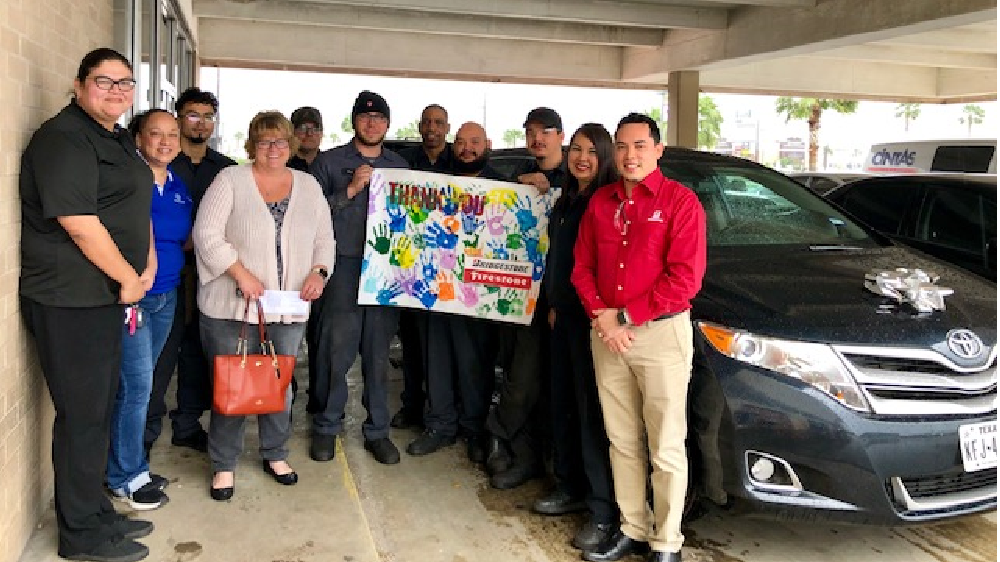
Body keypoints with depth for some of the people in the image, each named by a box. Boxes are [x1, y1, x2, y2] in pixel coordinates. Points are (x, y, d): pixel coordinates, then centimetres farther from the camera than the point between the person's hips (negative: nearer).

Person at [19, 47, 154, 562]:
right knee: (82, 416, 0)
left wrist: (147, 263, 9)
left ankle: (97, 514, 31)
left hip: (105, 296, 10)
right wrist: (129, 278, -12)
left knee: (97, 410, 17)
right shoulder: (63, 138, -14)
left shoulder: (117, 139, 16)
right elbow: (79, 223, -21)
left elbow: (136, 208, 24)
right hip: (69, 301, -10)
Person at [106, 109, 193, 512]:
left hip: (167, 296, 7)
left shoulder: (179, 188, 11)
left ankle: (132, 463, 26)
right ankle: (126, 477, 9)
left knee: (140, 384, 14)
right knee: (135, 386, -5)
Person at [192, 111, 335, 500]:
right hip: (232, 307, -3)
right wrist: (242, 274, -18)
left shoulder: (308, 186, 10)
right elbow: (207, 234, -10)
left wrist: (318, 271, -5)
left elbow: (324, 238, 13)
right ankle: (223, 464, 19)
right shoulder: (230, 181, -3)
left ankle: (275, 454, 31)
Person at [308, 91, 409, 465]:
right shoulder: (329, 162, 6)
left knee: (379, 352, 7)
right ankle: (327, 426, 16)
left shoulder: (399, 166, 16)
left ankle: (377, 430, 18)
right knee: (337, 351, -1)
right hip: (343, 267, -3)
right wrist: (350, 190, -12)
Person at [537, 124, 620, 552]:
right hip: (564, 315, 9)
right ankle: (570, 488, 30)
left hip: (593, 318, -9)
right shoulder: (565, 200, 15)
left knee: (593, 412, -5)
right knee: (562, 404, 15)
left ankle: (603, 511, 4)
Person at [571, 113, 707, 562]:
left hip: (661, 332, -5)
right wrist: (602, 319, -6)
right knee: (622, 442, 13)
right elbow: (582, 267, 10)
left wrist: (625, 316, -13)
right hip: (606, 334, 5)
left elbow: (685, 279, -14)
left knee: (666, 449, 1)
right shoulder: (600, 202, 11)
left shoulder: (680, 202, -6)